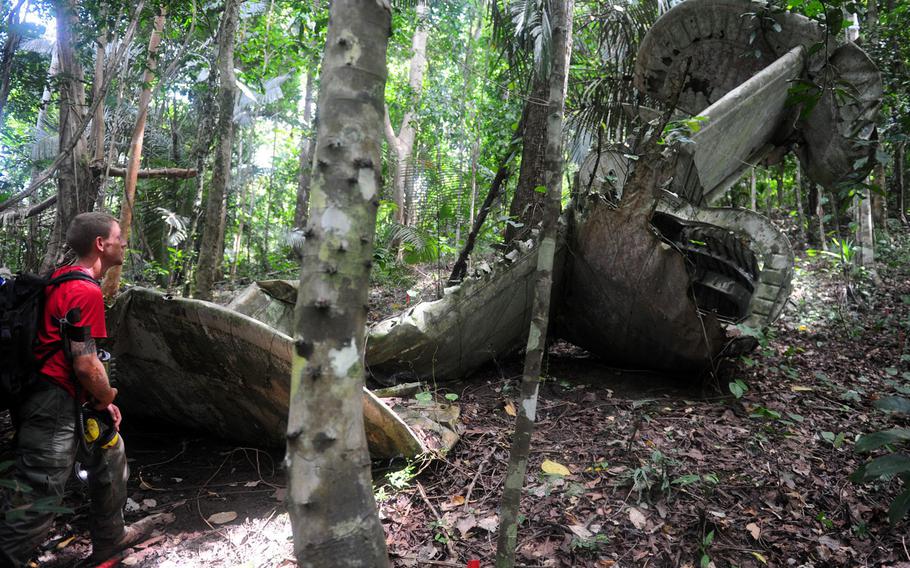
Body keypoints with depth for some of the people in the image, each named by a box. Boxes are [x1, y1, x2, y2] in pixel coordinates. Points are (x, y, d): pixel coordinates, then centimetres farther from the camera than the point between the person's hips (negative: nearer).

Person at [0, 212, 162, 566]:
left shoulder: (63, 278, 12)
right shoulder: (86, 291, -19)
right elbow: (86, 363, -24)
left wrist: (100, 400, 18)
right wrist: (106, 400, -3)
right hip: (55, 404, -11)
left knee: (110, 451, 24)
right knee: (37, 501, -4)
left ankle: (109, 538, 38)